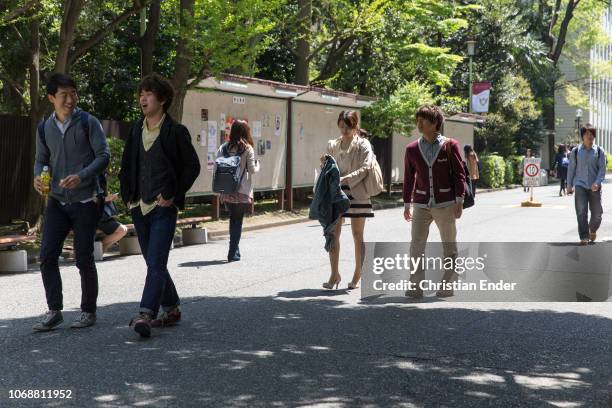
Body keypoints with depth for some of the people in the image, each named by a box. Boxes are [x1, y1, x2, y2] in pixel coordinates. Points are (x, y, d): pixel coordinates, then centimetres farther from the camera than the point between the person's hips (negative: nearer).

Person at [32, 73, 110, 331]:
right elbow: (41, 159, 17)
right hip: (57, 202, 4)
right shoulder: (44, 128, 7)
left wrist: (81, 176, -23)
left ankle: (88, 311, 17)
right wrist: (38, 177, -5)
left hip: (85, 202, -4)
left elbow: (104, 155, -9)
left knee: (84, 259, 3)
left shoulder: (88, 123, -6)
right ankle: (54, 311, 10)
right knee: (47, 256, -2)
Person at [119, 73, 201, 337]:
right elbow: (126, 165, 20)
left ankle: (145, 315, -19)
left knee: (156, 263, -13)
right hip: (139, 207, 7)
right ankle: (171, 309, 26)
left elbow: (193, 166, -2)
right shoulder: (136, 130, 11)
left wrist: (174, 195, -8)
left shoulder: (176, 131, -6)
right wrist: (127, 196, 9)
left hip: (163, 208, -6)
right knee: (154, 263, 13)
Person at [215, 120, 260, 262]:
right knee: (238, 221, 4)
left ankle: (235, 251, 21)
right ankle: (233, 254, 2)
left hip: (226, 191, 4)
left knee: (233, 219, 17)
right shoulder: (247, 149, -8)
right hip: (242, 192, -4)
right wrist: (258, 165, 15)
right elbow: (252, 170, -8)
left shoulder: (223, 148, 2)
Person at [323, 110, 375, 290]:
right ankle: (334, 275, 5)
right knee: (333, 233, -2)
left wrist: (344, 179, -22)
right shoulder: (333, 144, 11)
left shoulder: (363, 145, -2)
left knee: (357, 235, 5)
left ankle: (357, 275, 13)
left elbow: (365, 168, -12)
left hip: (356, 193, -4)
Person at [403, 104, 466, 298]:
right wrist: (407, 204, 14)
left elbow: (459, 174, -1)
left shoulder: (450, 145, -2)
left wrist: (459, 200, -7)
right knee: (416, 245, -8)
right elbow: (409, 178, 13)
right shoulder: (412, 149, 6)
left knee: (449, 246, 6)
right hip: (421, 204, 2)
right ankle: (415, 286, -5)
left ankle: (447, 285, 16)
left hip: (445, 204, -2)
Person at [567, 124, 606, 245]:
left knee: (597, 213, 5)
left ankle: (593, 230, 35)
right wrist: (569, 185, 7)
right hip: (580, 185, -1)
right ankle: (584, 237, -9)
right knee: (581, 211, -12)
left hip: (595, 187, 1)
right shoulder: (575, 151, 5)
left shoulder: (599, 151, 3)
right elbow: (571, 168, 9)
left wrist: (597, 183, -17)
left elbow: (602, 169, -2)